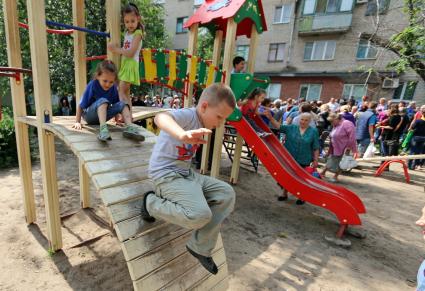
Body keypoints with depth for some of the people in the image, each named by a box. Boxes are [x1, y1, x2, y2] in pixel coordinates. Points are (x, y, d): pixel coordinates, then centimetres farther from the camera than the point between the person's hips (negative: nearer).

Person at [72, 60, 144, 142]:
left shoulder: (113, 88, -8)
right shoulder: (92, 85, -19)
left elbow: (115, 105, 6)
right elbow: (81, 106, -14)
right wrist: (78, 122, -14)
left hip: (103, 114, 4)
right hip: (89, 115, -4)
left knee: (122, 104, -17)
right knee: (103, 101, -33)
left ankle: (129, 127, -38)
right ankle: (103, 128, -53)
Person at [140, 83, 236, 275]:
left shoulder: (201, 122, 10)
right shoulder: (187, 115, -18)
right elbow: (161, 118, -43)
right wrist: (183, 135, -61)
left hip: (186, 174, 9)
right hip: (166, 175, -9)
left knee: (226, 193, -1)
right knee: (200, 215, -27)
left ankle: (200, 247, 9)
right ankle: (152, 203, 0)